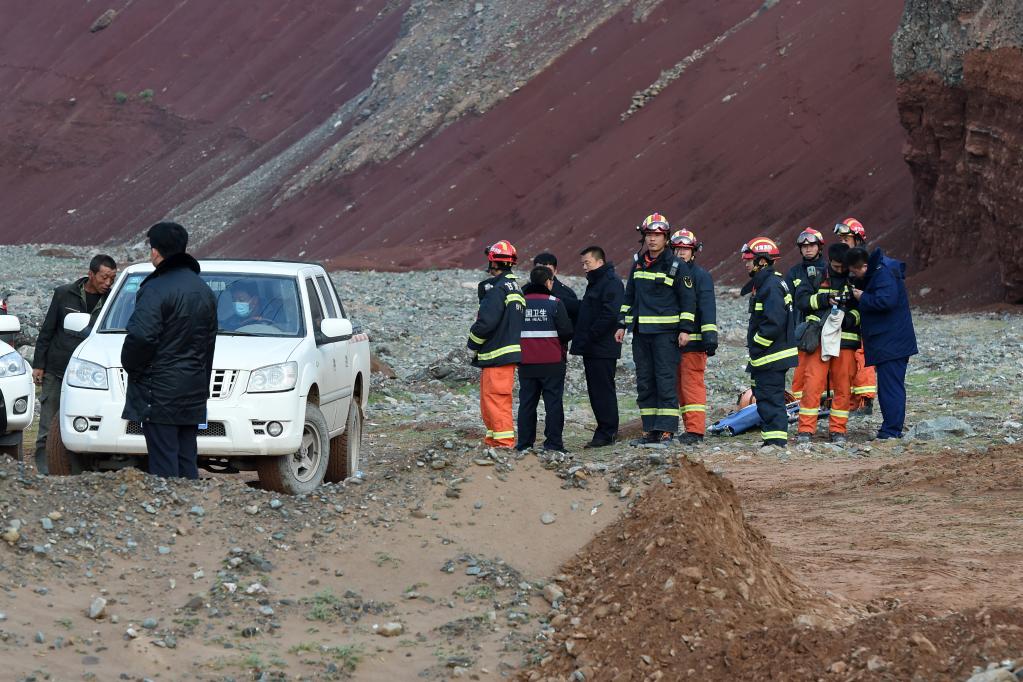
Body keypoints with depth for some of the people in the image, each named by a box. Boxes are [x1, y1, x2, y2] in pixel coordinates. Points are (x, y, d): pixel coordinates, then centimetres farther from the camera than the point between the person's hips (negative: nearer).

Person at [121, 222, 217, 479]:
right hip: (193, 392, 8)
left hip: (159, 392, -8)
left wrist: (130, 364, -5)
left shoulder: (156, 289, -13)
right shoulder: (204, 291, 15)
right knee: (187, 462, 11)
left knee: (163, 464, -8)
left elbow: (141, 336, -24)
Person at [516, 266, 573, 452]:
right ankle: (554, 442, -1)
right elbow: (567, 332, -10)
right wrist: (561, 342, 11)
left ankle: (524, 442, 8)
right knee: (553, 402, 2)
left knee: (527, 402, 9)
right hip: (552, 362, -3)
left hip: (526, 363, 3)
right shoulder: (555, 303, -7)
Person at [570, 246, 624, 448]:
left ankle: (607, 432, -5)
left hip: (603, 348, -10)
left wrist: (589, 337, -19)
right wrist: (581, 338, 12)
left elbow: (609, 314, -21)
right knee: (595, 391, 11)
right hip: (592, 348, 10)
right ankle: (607, 430, 15)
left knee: (603, 389, -8)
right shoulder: (595, 282, 20)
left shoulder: (611, 282, -12)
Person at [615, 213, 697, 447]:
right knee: (644, 382, 7)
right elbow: (629, 296, 21)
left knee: (665, 381, -9)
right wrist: (622, 325, 17)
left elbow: (688, 299, -3)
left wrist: (685, 328, -9)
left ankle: (666, 432, -9)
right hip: (640, 332, 6)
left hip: (665, 331, -6)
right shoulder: (638, 264, 14)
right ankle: (650, 431, 11)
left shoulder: (676, 266, -3)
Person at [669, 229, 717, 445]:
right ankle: (690, 429, 13)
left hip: (694, 340, -7)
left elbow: (707, 306, -11)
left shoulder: (701, 276, -2)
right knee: (679, 386, 8)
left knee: (692, 384, -11)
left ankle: (695, 430, -12)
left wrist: (710, 334, -20)